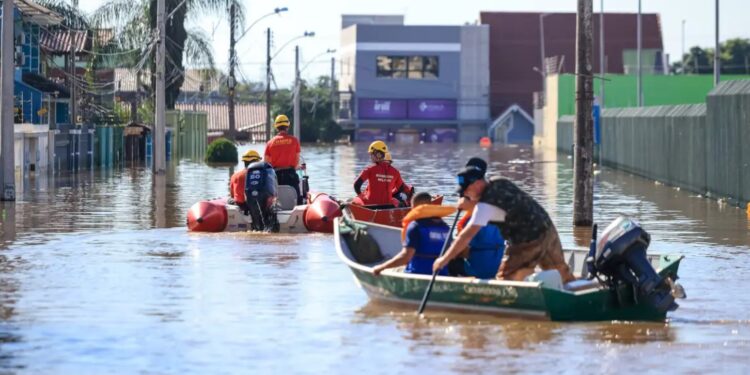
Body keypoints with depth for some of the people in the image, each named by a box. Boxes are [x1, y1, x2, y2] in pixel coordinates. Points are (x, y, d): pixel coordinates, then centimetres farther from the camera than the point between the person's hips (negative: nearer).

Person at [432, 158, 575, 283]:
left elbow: (468, 235, -23)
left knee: (505, 280, 2)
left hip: (529, 243, -9)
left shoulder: (487, 203, -19)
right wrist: (470, 205, 2)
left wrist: (445, 259, -20)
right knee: (563, 276, 18)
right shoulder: (499, 183, 3)